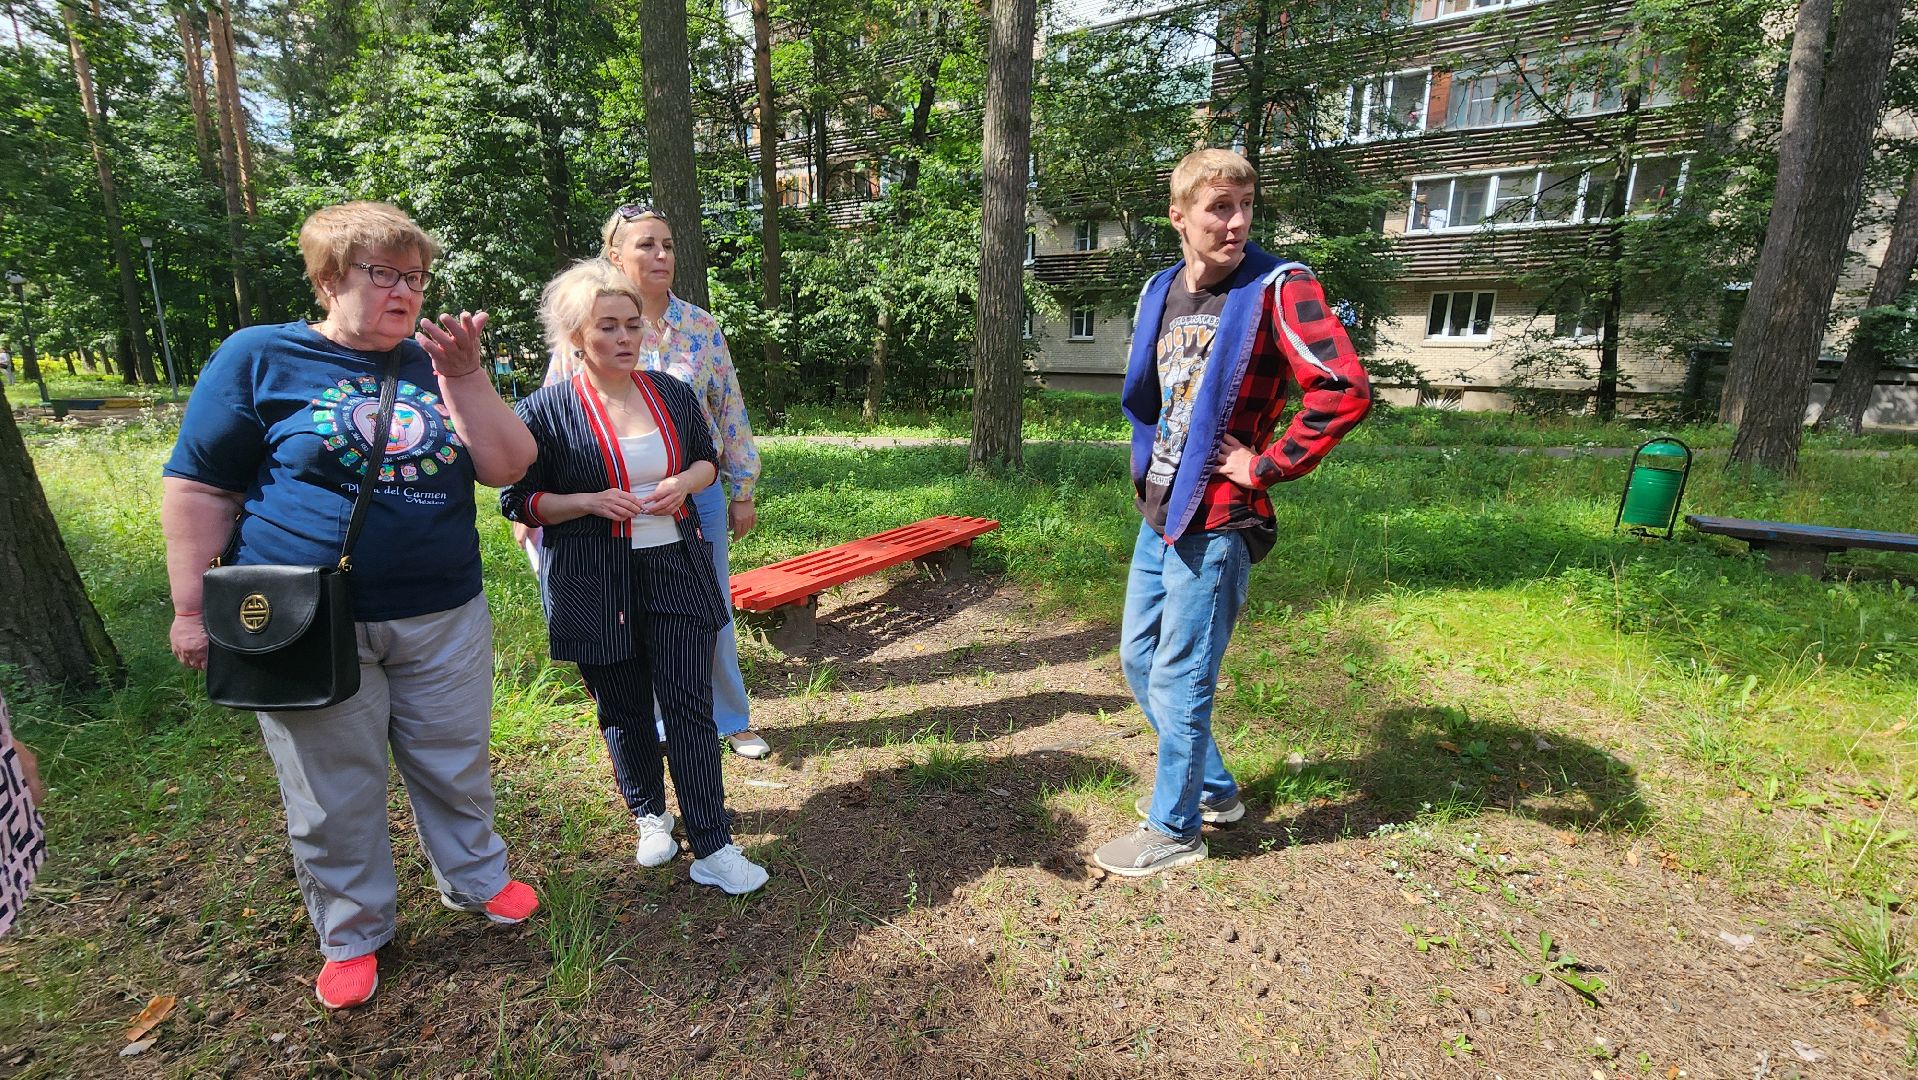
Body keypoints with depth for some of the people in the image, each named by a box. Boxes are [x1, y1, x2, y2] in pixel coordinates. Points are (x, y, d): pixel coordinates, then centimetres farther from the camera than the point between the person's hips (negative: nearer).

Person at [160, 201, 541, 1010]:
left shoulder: (434, 364, 8)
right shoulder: (259, 356, -1)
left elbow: (508, 466, -3)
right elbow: (198, 489, -1)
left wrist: (463, 376, -12)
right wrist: (193, 608, -4)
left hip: (443, 616, 3)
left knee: (456, 769, 16)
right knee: (334, 795, 12)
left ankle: (476, 879, 39)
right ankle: (351, 935, 34)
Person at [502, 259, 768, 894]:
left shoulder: (672, 393, 5)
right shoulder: (546, 411, -6)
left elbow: (708, 459, 16)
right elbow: (518, 500, -1)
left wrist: (685, 484, -6)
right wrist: (590, 502, -18)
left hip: (677, 572, 2)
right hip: (594, 587, -2)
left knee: (690, 705, 0)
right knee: (624, 711, 13)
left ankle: (711, 848, 9)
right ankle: (650, 817, 38)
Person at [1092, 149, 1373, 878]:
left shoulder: (1276, 288, -12)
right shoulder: (1160, 292, 9)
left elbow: (1345, 391, -24)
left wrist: (1264, 465, -17)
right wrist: (1148, 467, 13)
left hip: (1214, 524, -8)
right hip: (1157, 516, 8)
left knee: (1178, 678, 1)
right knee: (1138, 659, 17)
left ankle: (1174, 830, 22)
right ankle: (1213, 789, 36)